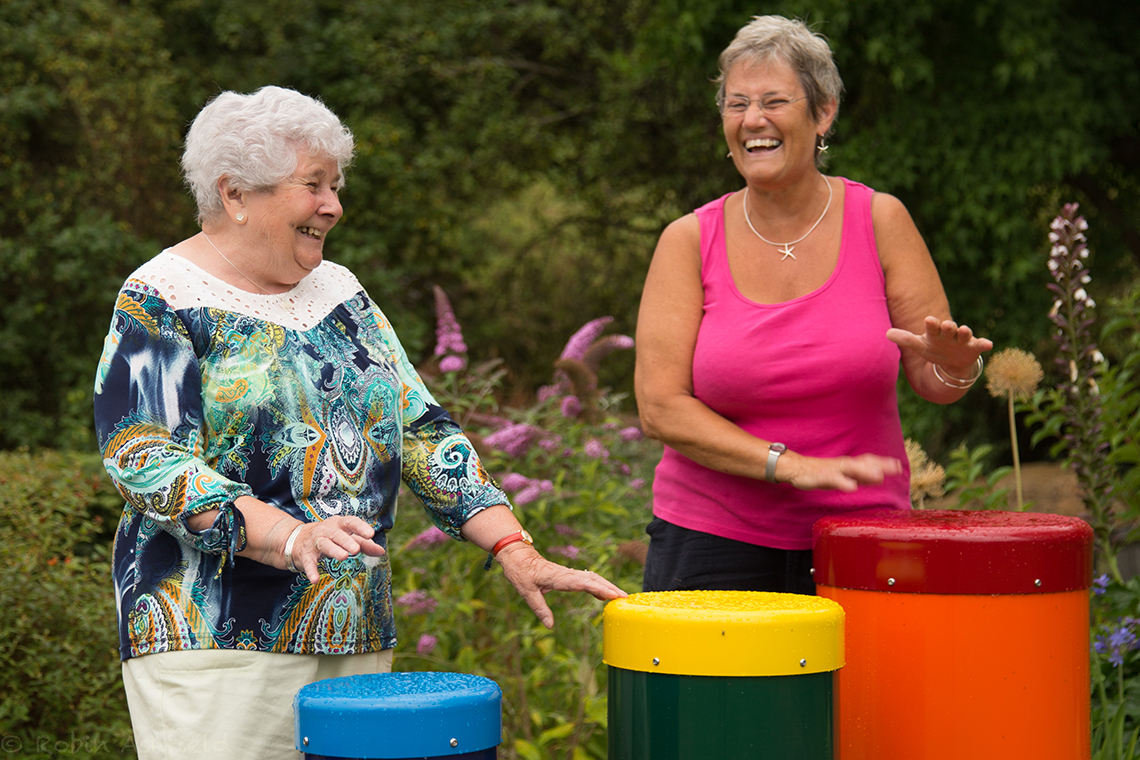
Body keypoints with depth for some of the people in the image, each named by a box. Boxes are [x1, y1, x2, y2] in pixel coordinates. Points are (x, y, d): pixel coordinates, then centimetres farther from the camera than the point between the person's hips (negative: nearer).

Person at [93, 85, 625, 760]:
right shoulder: (161, 302, -4)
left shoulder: (338, 293, 15)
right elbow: (142, 456, -15)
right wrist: (288, 537, -28)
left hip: (355, 630, 6)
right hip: (215, 630, -6)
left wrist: (514, 549, -1)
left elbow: (422, 430, 12)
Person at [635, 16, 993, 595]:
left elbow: (931, 380, 4)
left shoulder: (880, 222, 1)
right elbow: (660, 407, -8)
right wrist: (790, 465, -18)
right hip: (714, 541, 0)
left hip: (856, 540, 1)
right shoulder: (689, 242, -1)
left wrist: (955, 368, -21)